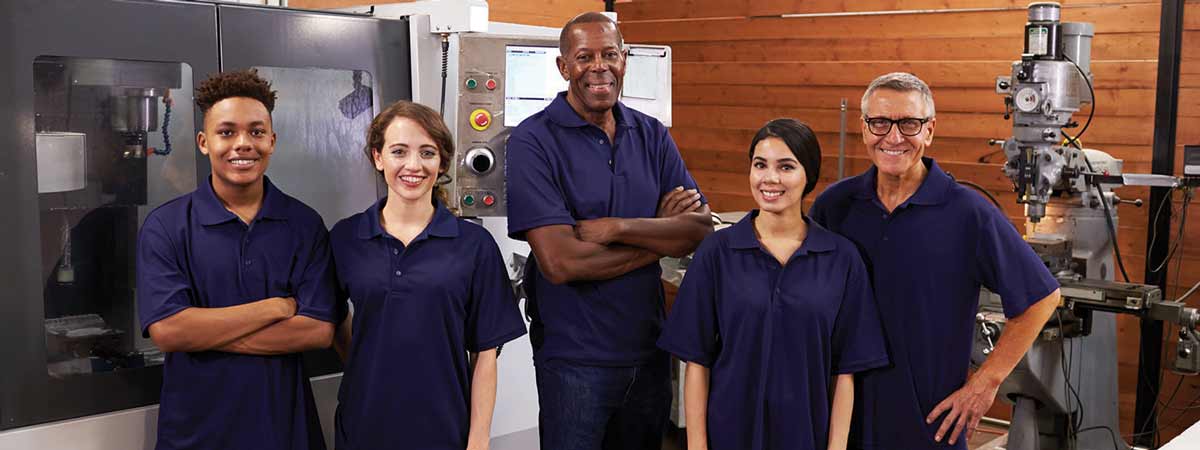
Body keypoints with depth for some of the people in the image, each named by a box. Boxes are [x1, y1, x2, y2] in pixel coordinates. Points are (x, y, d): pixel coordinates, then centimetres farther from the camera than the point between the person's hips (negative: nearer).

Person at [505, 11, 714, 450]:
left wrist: (616, 227, -19)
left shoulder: (652, 134, 4)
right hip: (575, 358, -5)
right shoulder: (533, 142, -12)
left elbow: (701, 229, -5)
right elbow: (560, 262, -21)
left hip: (649, 347, 5)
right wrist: (661, 235, -12)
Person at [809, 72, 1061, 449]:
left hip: (931, 418, -2)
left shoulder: (968, 213, -11)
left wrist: (986, 381, -6)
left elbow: (1042, 297, -5)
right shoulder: (833, 205, -1)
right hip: (843, 412, 3)